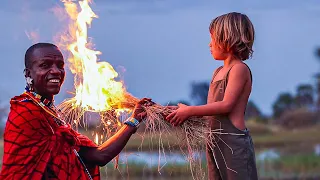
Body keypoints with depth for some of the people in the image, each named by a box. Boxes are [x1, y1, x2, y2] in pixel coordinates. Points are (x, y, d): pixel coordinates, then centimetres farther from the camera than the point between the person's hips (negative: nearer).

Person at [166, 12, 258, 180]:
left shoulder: (240, 69, -8)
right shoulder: (218, 72, 19)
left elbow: (226, 105, -18)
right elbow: (211, 109, 14)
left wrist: (190, 111, -15)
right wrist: (183, 113, 2)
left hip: (234, 141, -9)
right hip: (215, 142, 9)